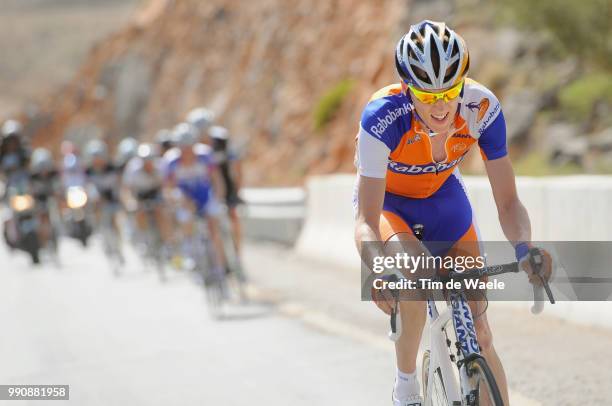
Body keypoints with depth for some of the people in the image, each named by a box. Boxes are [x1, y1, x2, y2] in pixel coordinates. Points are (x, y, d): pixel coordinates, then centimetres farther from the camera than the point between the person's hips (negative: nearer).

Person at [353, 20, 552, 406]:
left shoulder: (482, 108, -29)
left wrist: (524, 247, -45)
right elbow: (366, 222, -38)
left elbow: (508, 201, -25)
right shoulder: (382, 116, -37)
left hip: (443, 194, 3)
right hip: (387, 199, -2)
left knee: (478, 333, -4)